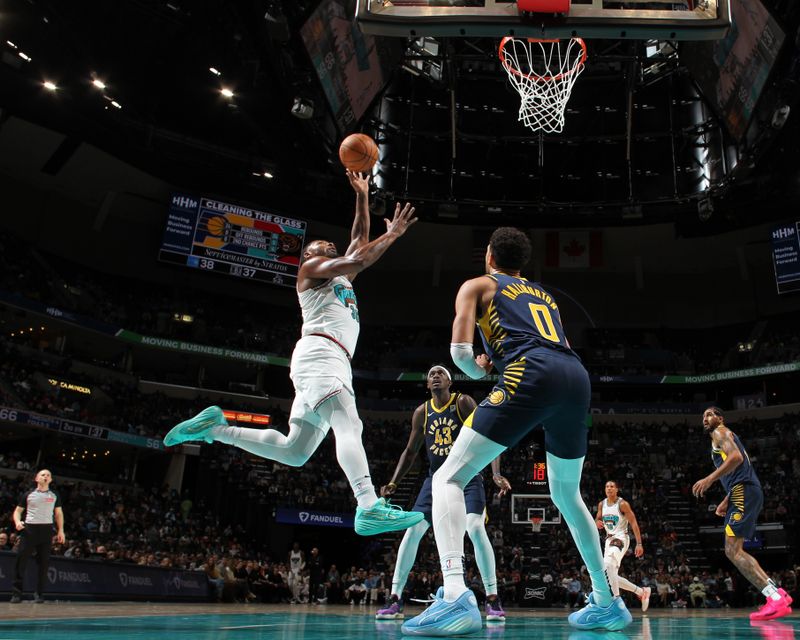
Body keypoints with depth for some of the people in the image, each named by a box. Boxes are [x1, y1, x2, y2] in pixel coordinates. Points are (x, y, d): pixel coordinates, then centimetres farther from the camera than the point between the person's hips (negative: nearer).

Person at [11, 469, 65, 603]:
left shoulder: (55, 496, 15)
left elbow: (59, 513, 16)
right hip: (29, 528, -1)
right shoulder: (28, 495, 11)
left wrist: (60, 530, 6)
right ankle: (16, 592, -3)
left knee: (43, 562, -1)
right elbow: (18, 511, 12)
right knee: (21, 559, -9)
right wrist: (17, 522, -9)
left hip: (47, 529, 1)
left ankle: (39, 594, 5)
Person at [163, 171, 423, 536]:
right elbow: (357, 260, -4)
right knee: (349, 424, -29)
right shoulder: (310, 268, 10)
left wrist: (362, 197, 39)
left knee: (294, 452, 7)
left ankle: (216, 428, 13)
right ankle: (369, 508, -45)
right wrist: (392, 235, 6)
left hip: (335, 363, 9)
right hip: (319, 353, -9)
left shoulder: (341, 277, 34)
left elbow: (359, 242, 38)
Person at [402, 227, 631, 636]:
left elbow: (460, 350, 5)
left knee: (449, 479, -3)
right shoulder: (544, 294, 36)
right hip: (577, 377, 6)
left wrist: (477, 370, 26)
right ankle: (607, 603, 30)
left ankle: (455, 597, -23)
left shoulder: (477, 285, 20)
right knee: (567, 494, 26)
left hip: (531, 375, -6)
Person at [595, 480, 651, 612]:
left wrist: (639, 544, -16)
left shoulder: (623, 504, -10)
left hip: (621, 538, -7)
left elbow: (634, 523, -11)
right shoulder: (601, 504, 8)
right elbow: (597, 520, 17)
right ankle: (641, 591, 24)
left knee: (607, 565, -31)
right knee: (612, 577, 6)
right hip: (609, 539, 7)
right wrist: (597, 523, -9)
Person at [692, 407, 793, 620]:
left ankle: (776, 598, -20)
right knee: (735, 551, 12)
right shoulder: (723, 439, 30)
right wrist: (725, 502, 29)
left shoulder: (720, 432, 1)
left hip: (743, 492, -10)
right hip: (744, 492, 10)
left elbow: (736, 457, -18)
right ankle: (777, 593, 7)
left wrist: (709, 479, -24)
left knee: (733, 551, -15)